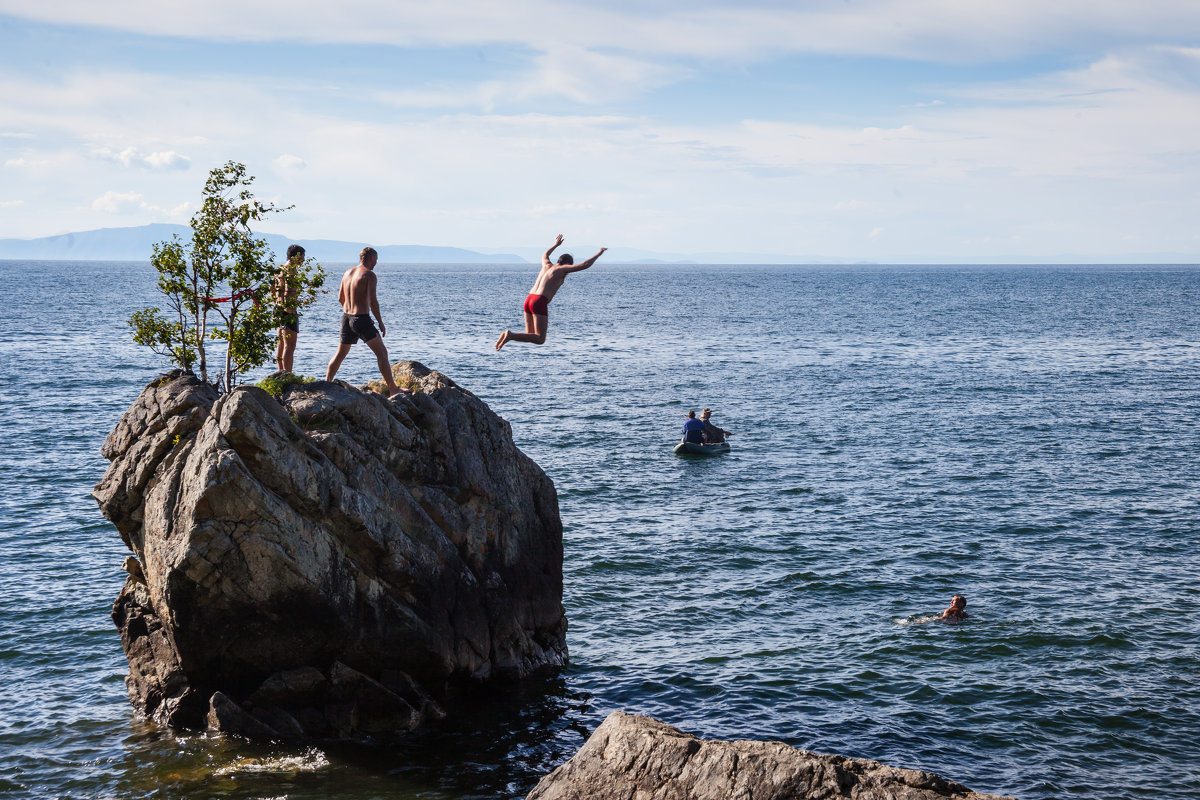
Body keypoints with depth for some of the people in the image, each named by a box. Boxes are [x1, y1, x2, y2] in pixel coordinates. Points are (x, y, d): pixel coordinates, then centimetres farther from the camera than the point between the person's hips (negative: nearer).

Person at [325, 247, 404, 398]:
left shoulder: (348, 272, 11)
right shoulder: (369, 274, -11)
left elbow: (340, 298, 18)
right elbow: (372, 301, -18)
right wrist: (380, 323, -12)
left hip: (346, 317, 7)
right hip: (362, 319, -7)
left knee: (340, 354, 20)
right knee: (382, 353, -3)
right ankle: (392, 390, -7)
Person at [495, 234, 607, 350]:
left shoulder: (547, 265, 21)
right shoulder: (562, 268, 3)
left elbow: (544, 255, 47)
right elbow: (584, 265, -2)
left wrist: (555, 245, 62)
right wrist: (599, 254, 10)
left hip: (528, 300, 8)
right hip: (540, 303, -8)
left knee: (531, 336, 16)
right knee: (540, 339, -6)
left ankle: (507, 336, -8)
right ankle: (511, 335, -23)